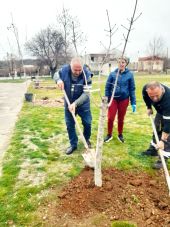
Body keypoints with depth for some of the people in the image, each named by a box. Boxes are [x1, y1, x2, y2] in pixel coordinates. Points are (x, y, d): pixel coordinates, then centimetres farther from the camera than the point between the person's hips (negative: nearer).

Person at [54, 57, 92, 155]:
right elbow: (56, 75, 5)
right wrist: (58, 80, -19)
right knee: (70, 125, 10)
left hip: (83, 103, -2)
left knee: (87, 123, 8)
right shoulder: (64, 70, -18)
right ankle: (73, 144, 28)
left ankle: (87, 139, 37)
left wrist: (75, 103, -36)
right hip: (68, 103, 2)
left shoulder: (86, 74, -25)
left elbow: (86, 93, -27)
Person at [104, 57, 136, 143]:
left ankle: (120, 134, 33)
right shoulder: (112, 74, -5)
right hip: (113, 99, 0)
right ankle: (109, 134, 21)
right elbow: (107, 87, 1)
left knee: (121, 119, 12)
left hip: (124, 100, 0)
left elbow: (132, 89, 0)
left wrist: (133, 103, -2)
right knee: (110, 118, -1)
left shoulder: (129, 75, -5)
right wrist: (106, 100, -1)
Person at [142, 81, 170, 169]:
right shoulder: (145, 89, -30)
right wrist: (149, 107, 2)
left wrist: (162, 140, -41)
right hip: (160, 110, 6)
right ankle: (153, 150, 33)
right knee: (156, 129, 16)